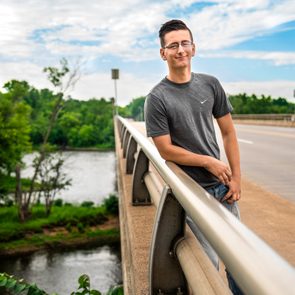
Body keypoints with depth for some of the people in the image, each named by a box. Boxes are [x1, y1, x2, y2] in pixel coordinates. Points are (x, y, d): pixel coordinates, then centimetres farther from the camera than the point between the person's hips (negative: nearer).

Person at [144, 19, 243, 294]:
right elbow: (166, 150, -12)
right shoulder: (157, 98, -11)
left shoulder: (210, 84, 3)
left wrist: (236, 177, -1)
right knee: (210, 262, 2)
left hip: (223, 184, 5)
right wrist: (210, 162, -10)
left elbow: (228, 132, 5)